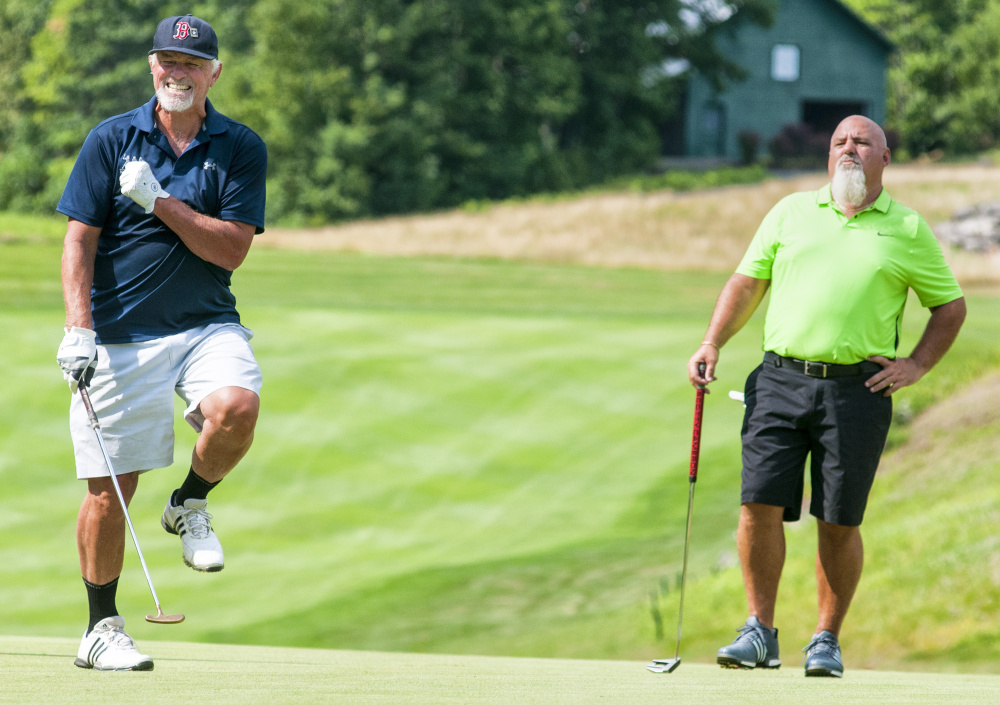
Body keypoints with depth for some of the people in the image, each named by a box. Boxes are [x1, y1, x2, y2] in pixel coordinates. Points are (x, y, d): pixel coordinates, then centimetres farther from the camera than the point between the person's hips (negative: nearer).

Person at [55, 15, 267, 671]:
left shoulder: (241, 148, 2)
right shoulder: (110, 140, 1)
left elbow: (231, 249, -6)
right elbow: (79, 242, -1)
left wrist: (160, 202, -16)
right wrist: (78, 329, -12)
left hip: (206, 325, 1)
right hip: (119, 334, -1)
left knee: (237, 407, -30)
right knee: (109, 488, -1)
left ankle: (190, 506, 0)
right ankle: (102, 628, 15)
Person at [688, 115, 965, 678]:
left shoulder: (908, 230, 8)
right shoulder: (792, 212, 13)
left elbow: (951, 305, 15)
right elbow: (748, 282, 16)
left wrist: (916, 366, 3)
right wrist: (713, 343, 3)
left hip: (856, 392, -1)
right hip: (780, 379, 2)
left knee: (839, 522, 0)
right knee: (760, 504, -7)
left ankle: (828, 641, 11)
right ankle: (761, 632, 3)